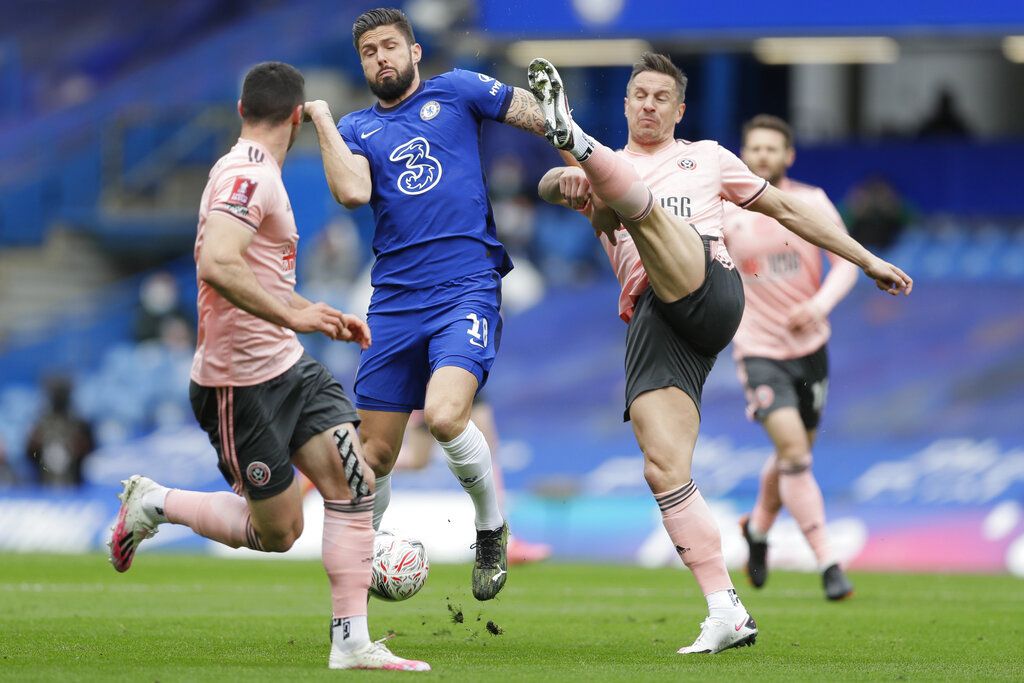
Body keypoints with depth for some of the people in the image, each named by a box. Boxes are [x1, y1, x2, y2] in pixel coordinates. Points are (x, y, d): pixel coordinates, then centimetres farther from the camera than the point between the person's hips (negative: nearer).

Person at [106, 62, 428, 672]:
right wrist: (293, 316, -32)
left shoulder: (258, 175, 15)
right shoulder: (248, 175, -18)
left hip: (288, 368, 9)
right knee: (276, 532, 0)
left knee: (355, 483, -5)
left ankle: (351, 642, -5)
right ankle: (154, 503, 19)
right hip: (241, 382, -9)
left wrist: (321, 317, 24)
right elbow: (216, 265, -33)